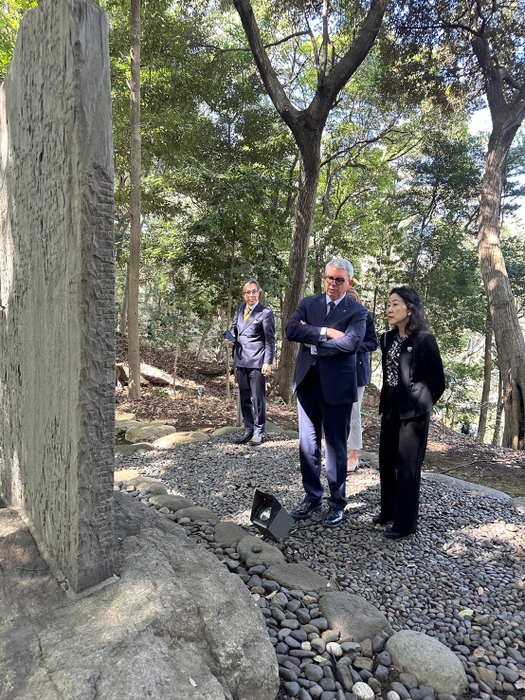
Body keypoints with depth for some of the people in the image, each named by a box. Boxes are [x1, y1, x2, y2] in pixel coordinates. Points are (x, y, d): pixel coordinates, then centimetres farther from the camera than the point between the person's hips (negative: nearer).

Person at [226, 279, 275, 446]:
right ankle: (248, 429, 23)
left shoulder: (265, 313, -7)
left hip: (257, 361, -6)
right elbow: (234, 327, 23)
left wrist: (268, 362, -14)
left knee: (258, 398, 1)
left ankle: (259, 432, 12)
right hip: (241, 360, 6)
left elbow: (270, 340, -8)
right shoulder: (239, 309, 12)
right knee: (244, 398, 12)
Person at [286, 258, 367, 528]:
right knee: (308, 444, 12)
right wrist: (325, 332, -17)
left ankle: (337, 504, 24)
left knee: (336, 446, 8)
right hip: (307, 381, 4)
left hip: (336, 385, -4)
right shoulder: (308, 303, 9)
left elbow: (350, 343, -21)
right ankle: (312, 497, 29)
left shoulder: (357, 312, -3)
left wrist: (313, 343, -13)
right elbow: (291, 330, -7)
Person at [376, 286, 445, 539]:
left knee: (407, 466, 2)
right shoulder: (388, 338, 7)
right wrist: (387, 403, 12)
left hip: (413, 411, -7)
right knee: (386, 462, 15)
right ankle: (388, 511, 33)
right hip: (391, 408, 7)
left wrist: (421, 404, 2)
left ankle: (405, 523, 16)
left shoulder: (424, 339, -13)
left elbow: (437, 381, -8)